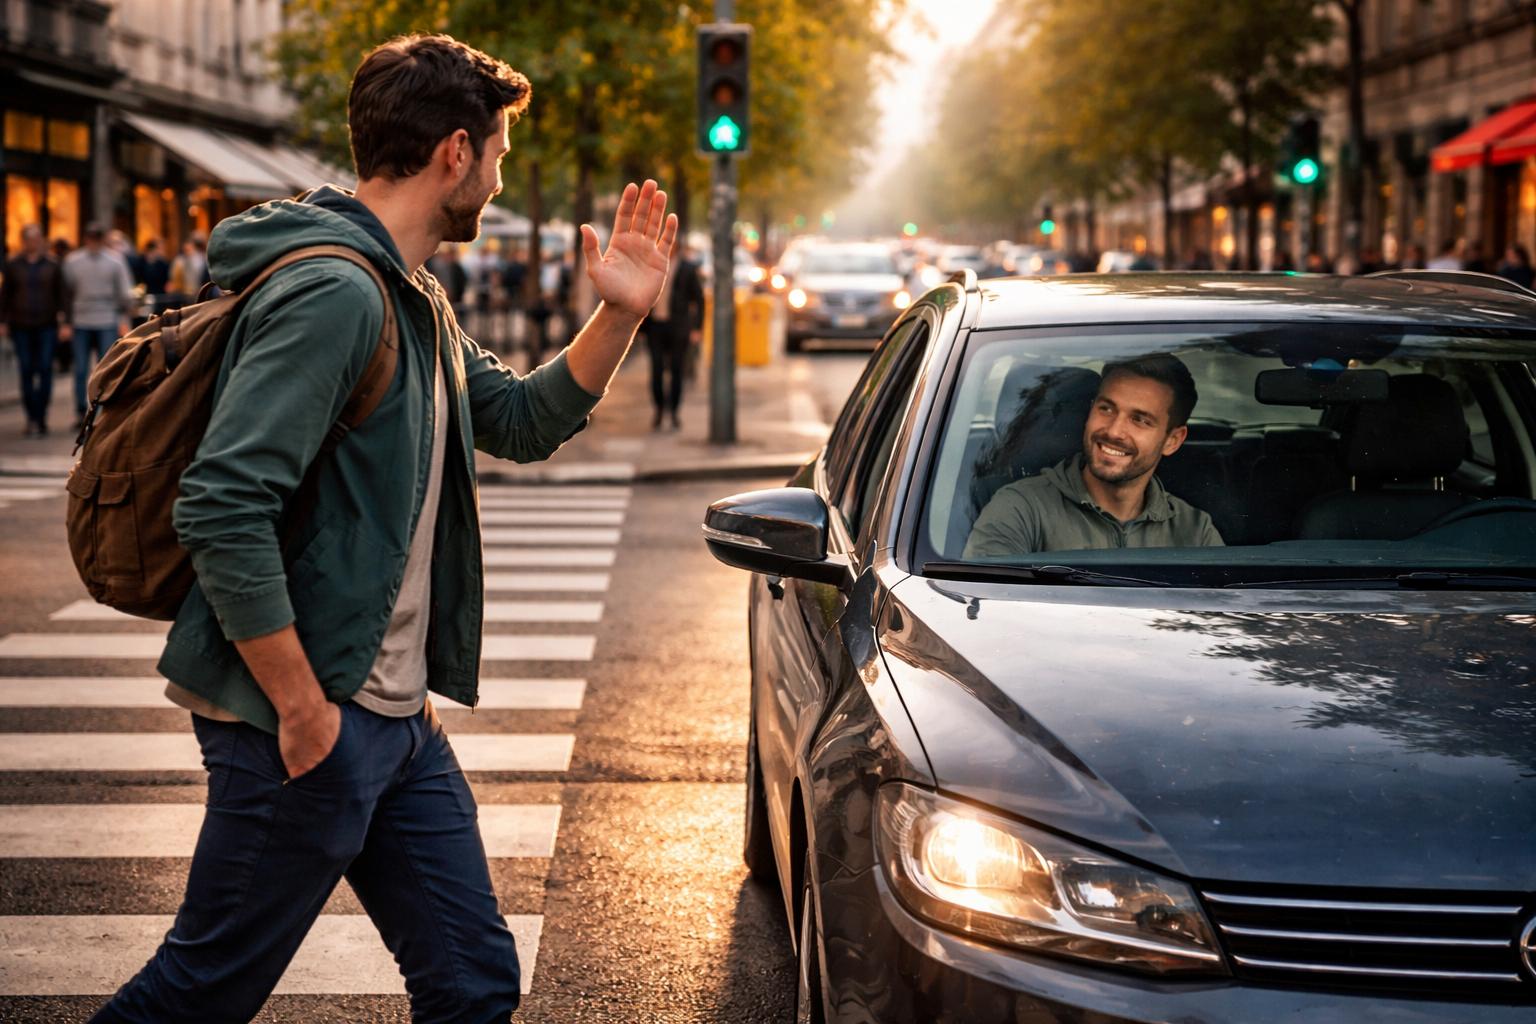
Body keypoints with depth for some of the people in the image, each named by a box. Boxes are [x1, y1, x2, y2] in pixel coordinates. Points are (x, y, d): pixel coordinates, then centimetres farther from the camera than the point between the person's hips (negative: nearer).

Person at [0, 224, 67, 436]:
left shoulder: (51, 265, 6)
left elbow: (60, 292, 9)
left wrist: (61, 314, -4)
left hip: (46, 325, -1)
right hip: (21, 326, 1)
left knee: (45, 370, -5)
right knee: (26, 371, 1)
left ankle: (41, 418, -1)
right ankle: (31, 417, 7)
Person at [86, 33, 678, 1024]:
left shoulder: (415, 302, 13)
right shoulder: (332, 293, -20)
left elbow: (523, 420, 25)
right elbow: (224, 509, -26)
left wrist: (621, 317, 10)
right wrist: (301, 707, -22)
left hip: (400, 720, 10)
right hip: (307, 725, -10)